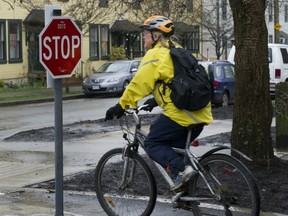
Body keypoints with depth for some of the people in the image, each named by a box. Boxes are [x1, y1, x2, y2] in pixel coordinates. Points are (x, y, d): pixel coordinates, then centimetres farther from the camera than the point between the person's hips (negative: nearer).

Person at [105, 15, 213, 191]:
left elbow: (140, 83, -10)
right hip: (200, 112, 9)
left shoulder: (156, 55, -5)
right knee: (176, 148, 20)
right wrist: (156, 100, 39)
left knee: (153, 144, 3)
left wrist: (121, 106, -4)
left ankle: (180, 169, -17)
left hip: (180, 112, -9)